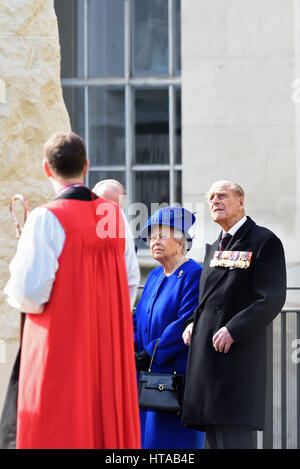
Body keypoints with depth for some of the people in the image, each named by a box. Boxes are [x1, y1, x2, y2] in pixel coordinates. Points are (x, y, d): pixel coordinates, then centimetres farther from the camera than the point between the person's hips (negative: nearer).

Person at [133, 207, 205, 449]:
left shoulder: (193, 275, -9)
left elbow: (187, 324, -17)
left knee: (171, 439, -9)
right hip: (148, 375, 8)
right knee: (146, 436, 6)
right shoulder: (154, 276, 17)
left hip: (177, 374, -8)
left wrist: (150, 354, -17)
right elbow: (139, 318, 20)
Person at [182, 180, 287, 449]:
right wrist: (193, 323, 7)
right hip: (206, 356, 8)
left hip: (238, 355, -8)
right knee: (215, 438, 7)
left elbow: (272, 299, -12)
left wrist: (233, 331, -19)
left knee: (234, 438, -14)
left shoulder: (265, 242, -3)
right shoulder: (215, 248, 22)